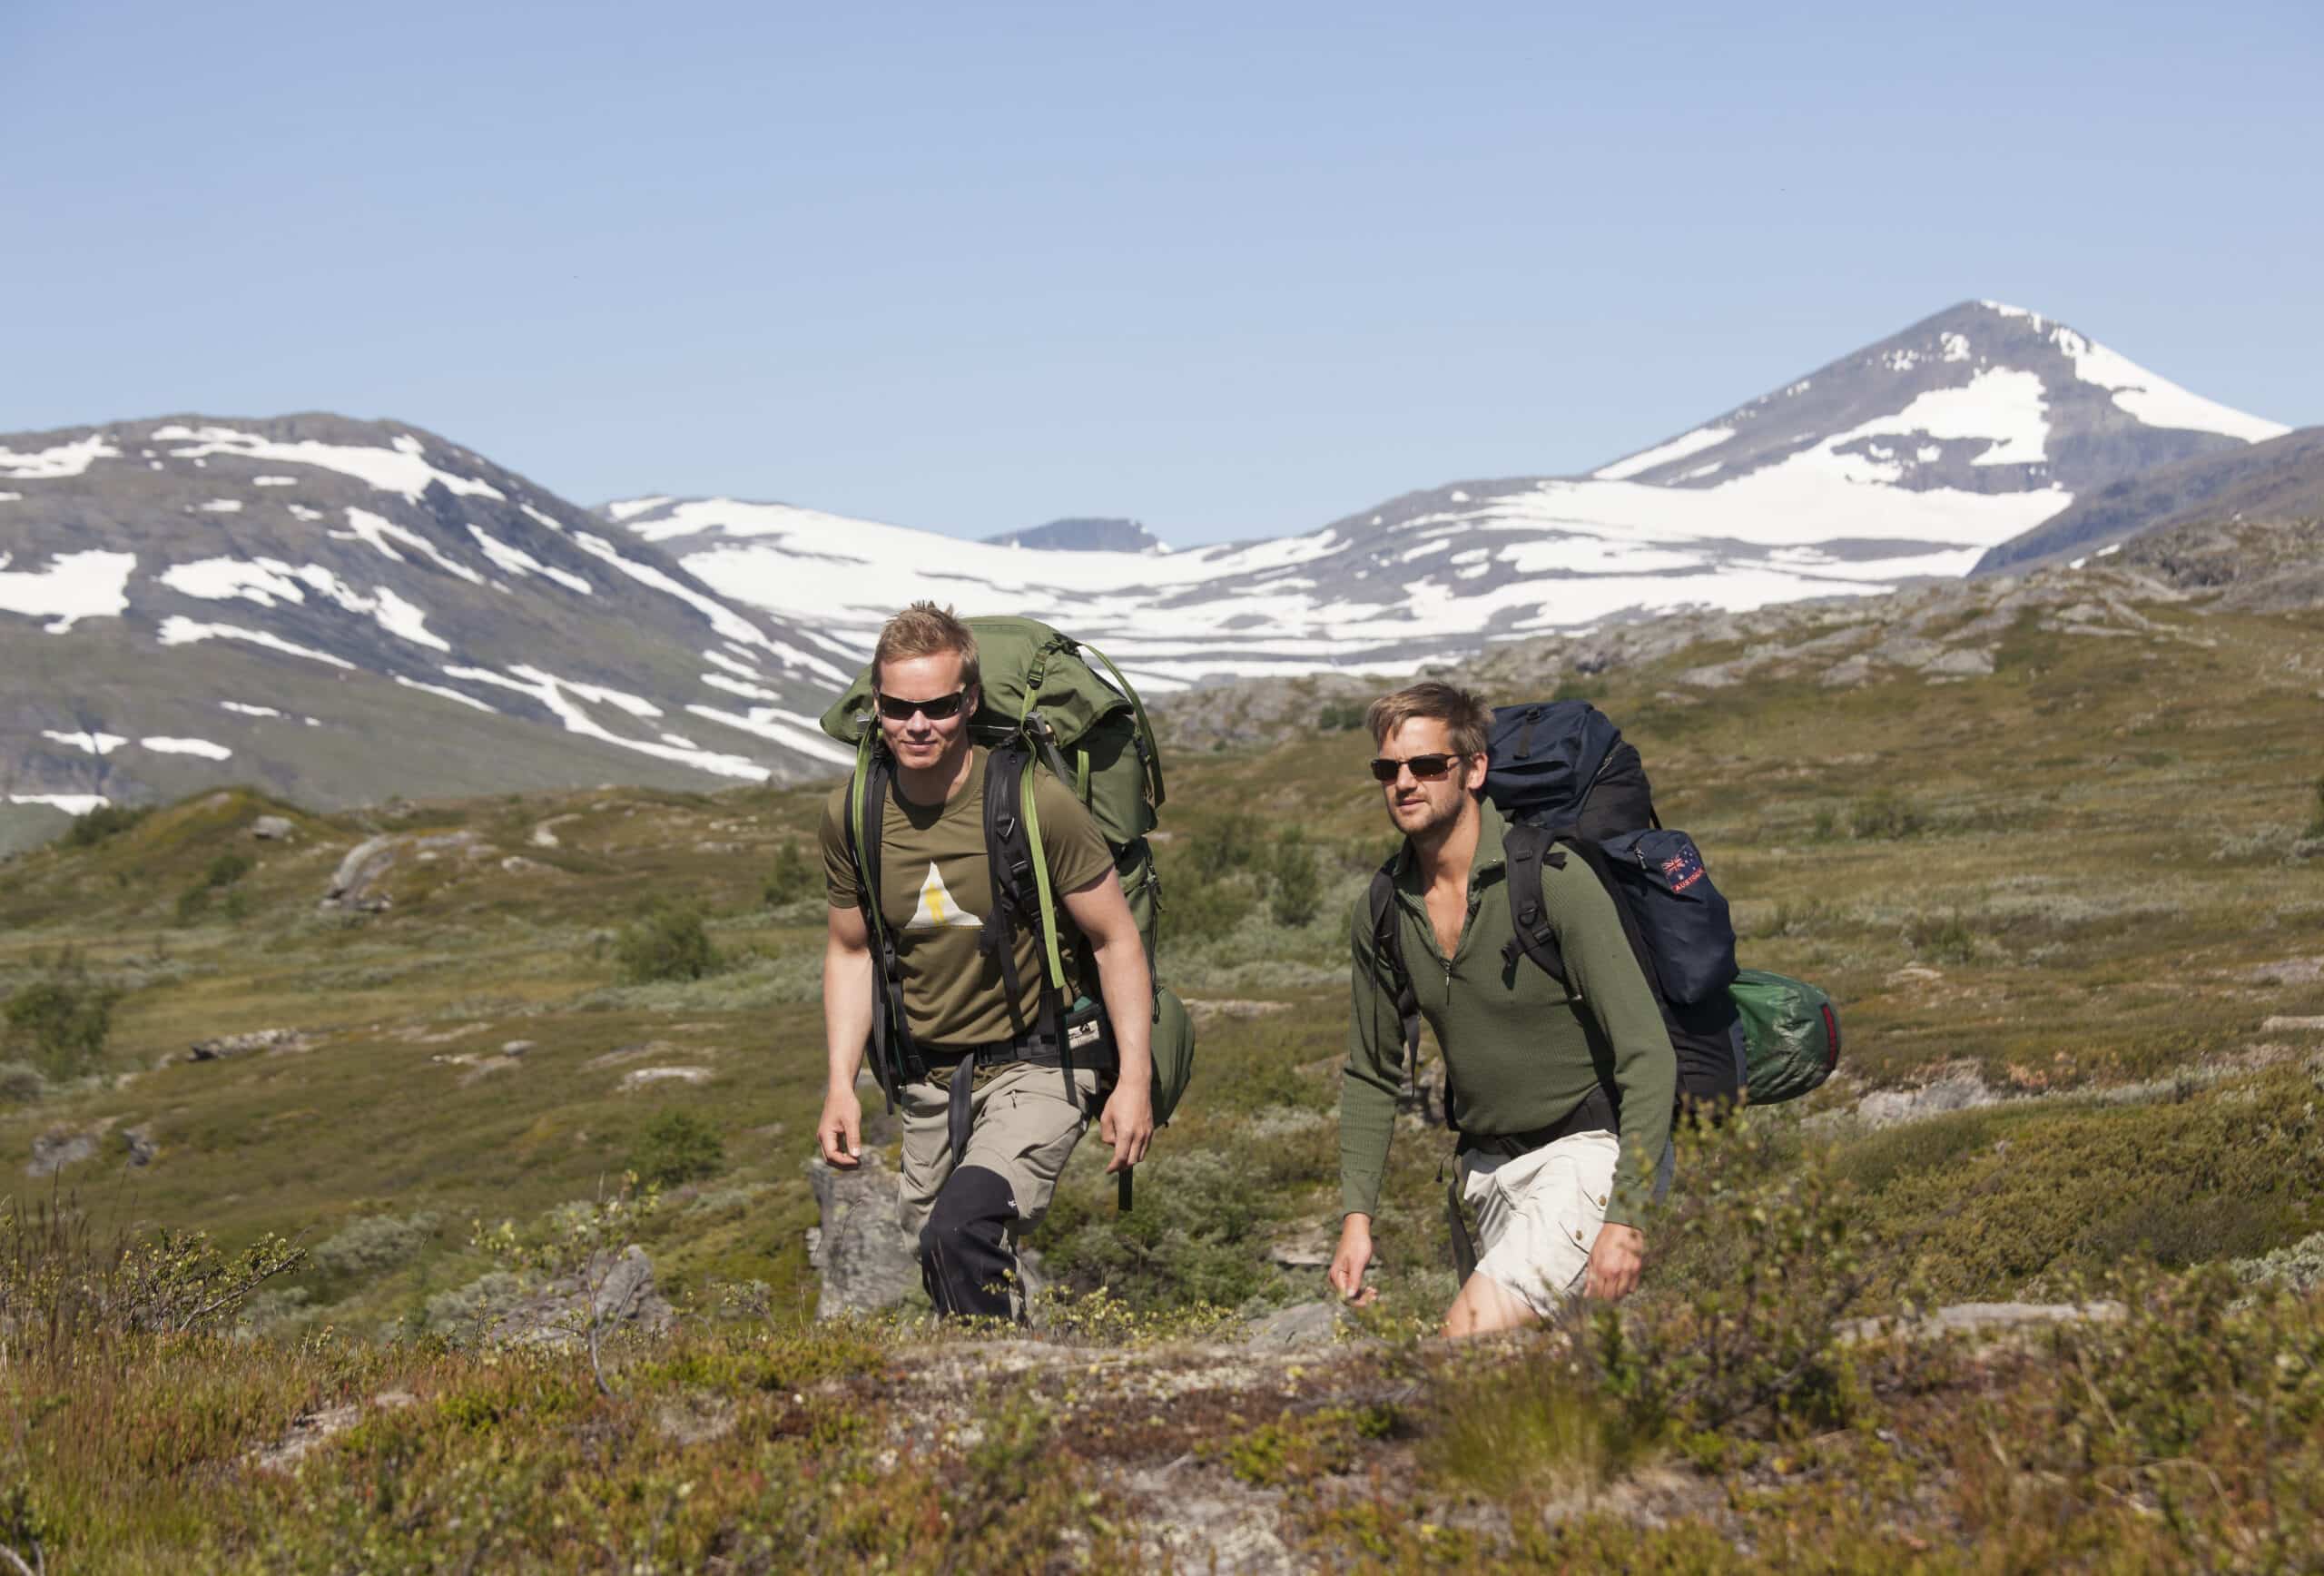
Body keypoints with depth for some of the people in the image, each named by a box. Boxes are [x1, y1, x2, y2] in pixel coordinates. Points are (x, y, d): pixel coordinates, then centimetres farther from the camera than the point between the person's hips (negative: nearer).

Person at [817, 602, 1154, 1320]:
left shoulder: (1037, 804, -18)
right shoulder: (850, 816, -4)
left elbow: (1115, 940, -9)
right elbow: (851, 951, 11)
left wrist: (1135, 1078, -13)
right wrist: (841, 1085, 3)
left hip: (1037, 1066, -5)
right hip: (928, 1082, 5)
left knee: (961, 1235, -27)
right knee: (942, 1250, 13)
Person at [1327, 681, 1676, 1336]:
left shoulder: (1553, 881, -19)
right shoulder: (1381, 912, -1)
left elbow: (1648, 1055, -21)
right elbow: (1370, 1074, 12)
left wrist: (1626, 1217, -27)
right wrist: (1356, 1215, 2)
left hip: (1585, 1151, -7)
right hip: (1484, 1167, 7)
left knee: (1472, 1333, -22)